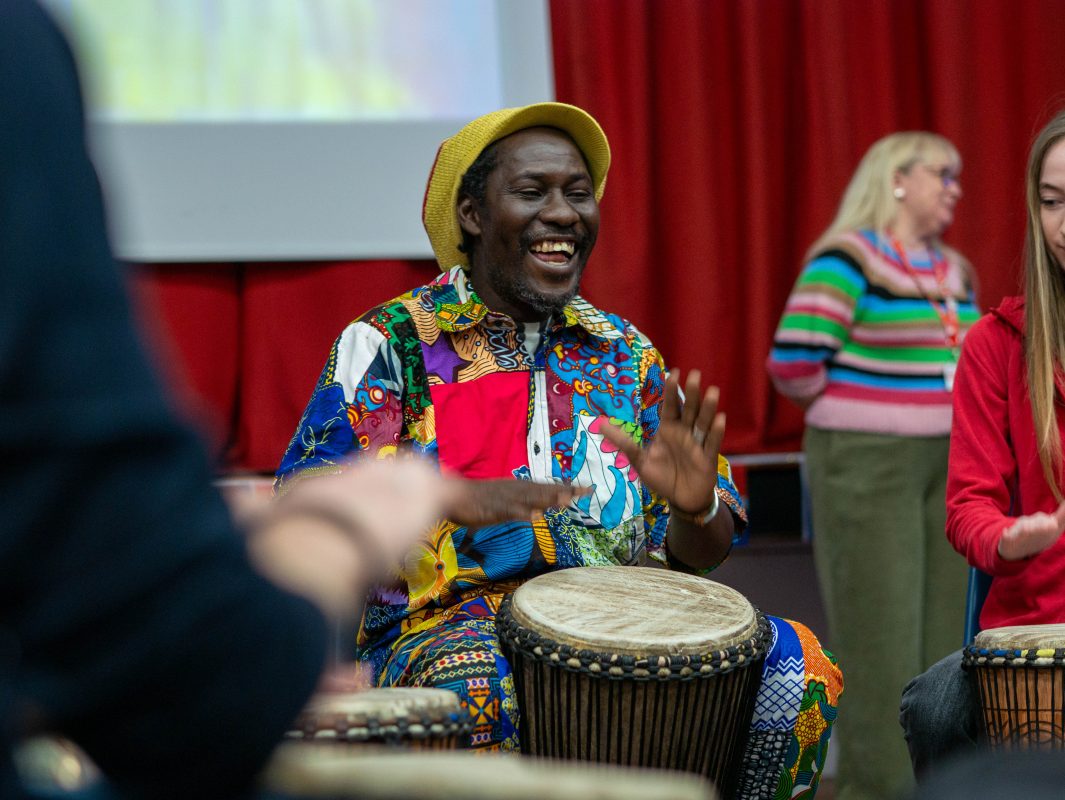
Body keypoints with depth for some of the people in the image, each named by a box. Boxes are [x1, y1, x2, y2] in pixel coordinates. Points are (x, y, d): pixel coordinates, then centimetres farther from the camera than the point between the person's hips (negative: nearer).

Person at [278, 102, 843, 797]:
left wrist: (695, 506, -12)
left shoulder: (627, 354, 16)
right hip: (447, 624, -4)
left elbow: (701, 553, 14)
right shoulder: (393, 342, 3)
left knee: (799, 671, -19)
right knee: (478, 685, -39)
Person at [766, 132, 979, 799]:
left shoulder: (952, 273, 12)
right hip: (867, 466, -7)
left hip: (946, 464, 7)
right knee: (878, 626, -4)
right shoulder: (847, 260, -12)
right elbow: (794, 365, -20)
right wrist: (854, 408, -5)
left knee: (945, 618, 8)